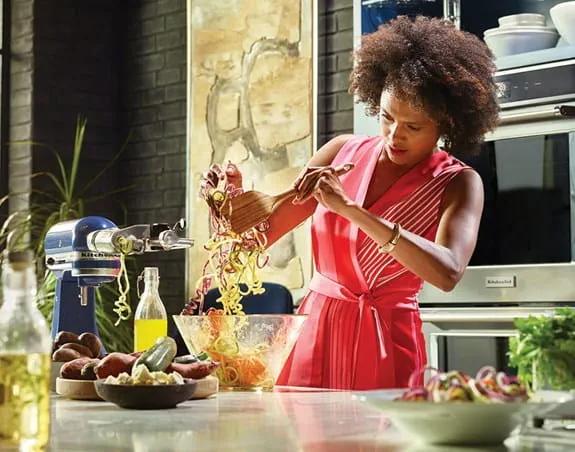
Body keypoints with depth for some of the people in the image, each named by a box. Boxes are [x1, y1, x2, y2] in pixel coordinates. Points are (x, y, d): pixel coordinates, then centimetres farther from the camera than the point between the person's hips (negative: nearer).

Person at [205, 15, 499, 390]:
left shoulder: (458, 184, -5)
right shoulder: (343, 152, 4)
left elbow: (448, 273, -25)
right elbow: (259, 236, 8)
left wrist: (350, 209, -29)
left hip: (387, 347, -3)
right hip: (314, 333, 3)